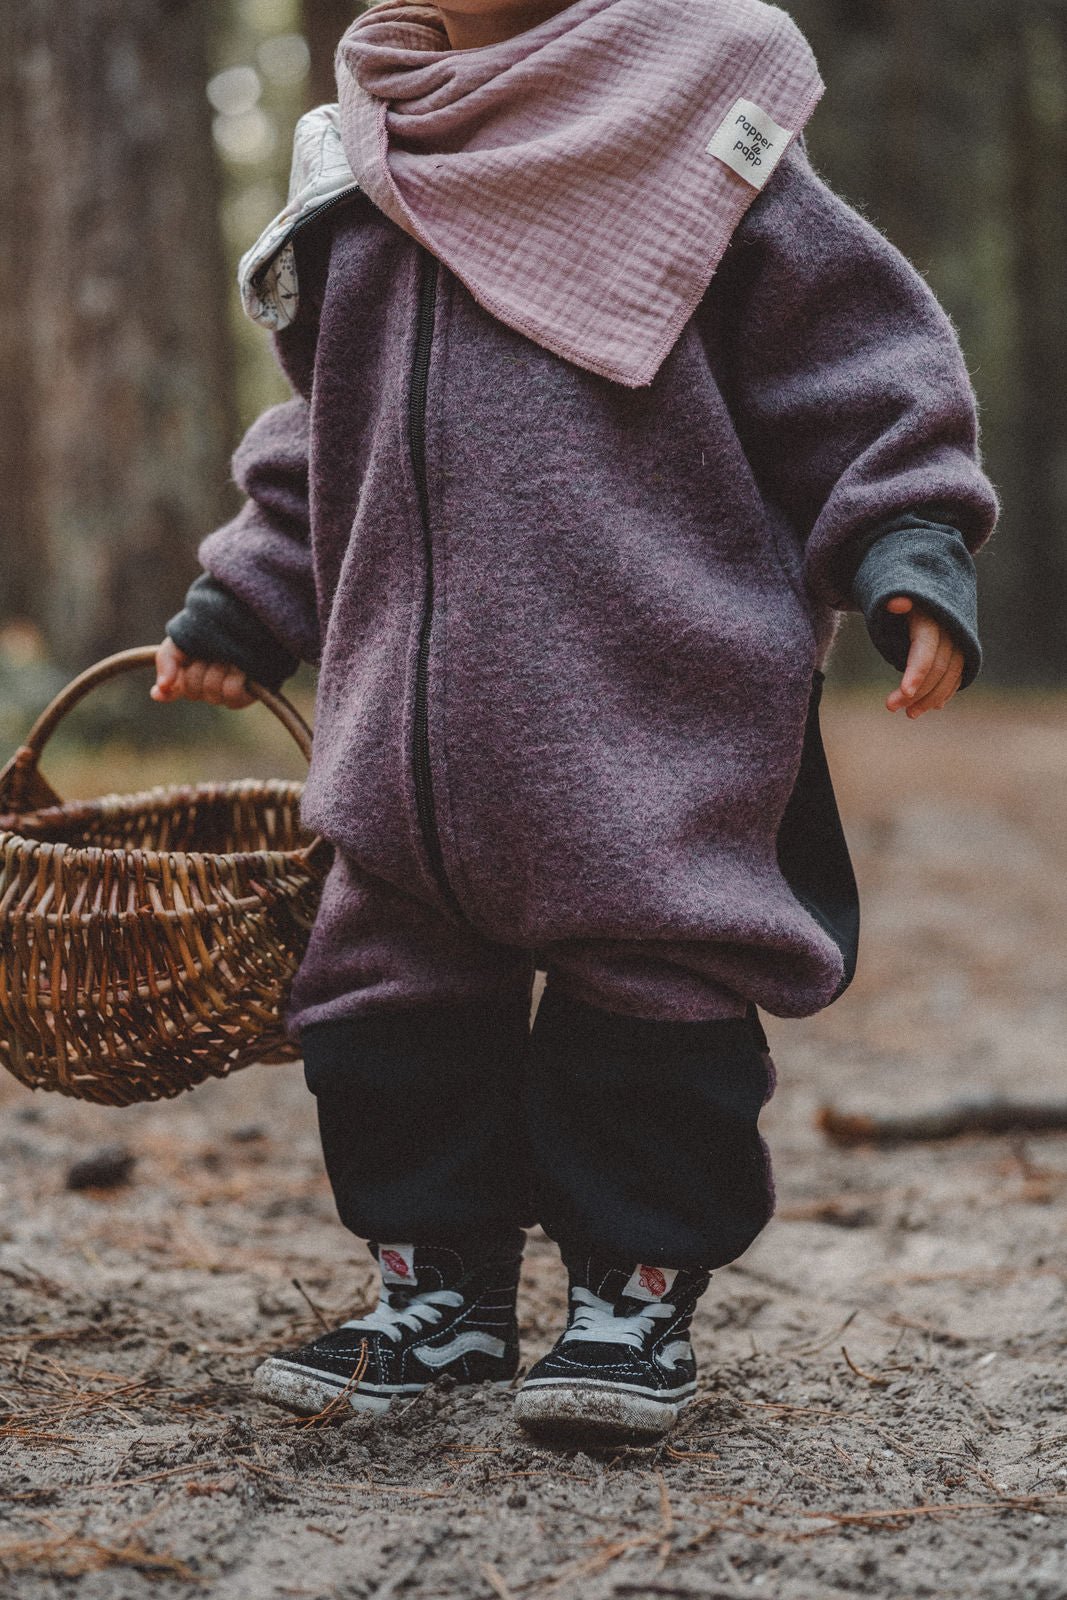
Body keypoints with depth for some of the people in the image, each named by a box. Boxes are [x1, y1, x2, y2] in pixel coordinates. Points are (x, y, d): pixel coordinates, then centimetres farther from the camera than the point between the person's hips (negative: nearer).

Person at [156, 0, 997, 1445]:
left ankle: (638, 1296, 14)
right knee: (394, 990, 8)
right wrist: (241, 607, 23)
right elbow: (319, 445, 25)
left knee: (651, 990, -2)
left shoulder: (692, 129, -1)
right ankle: (441, 1289, 22)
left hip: (655, 695, -5)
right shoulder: (355, 183, 14)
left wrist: (911, 553, -13)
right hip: (414, 711, 5)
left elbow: (865, 361, -2)